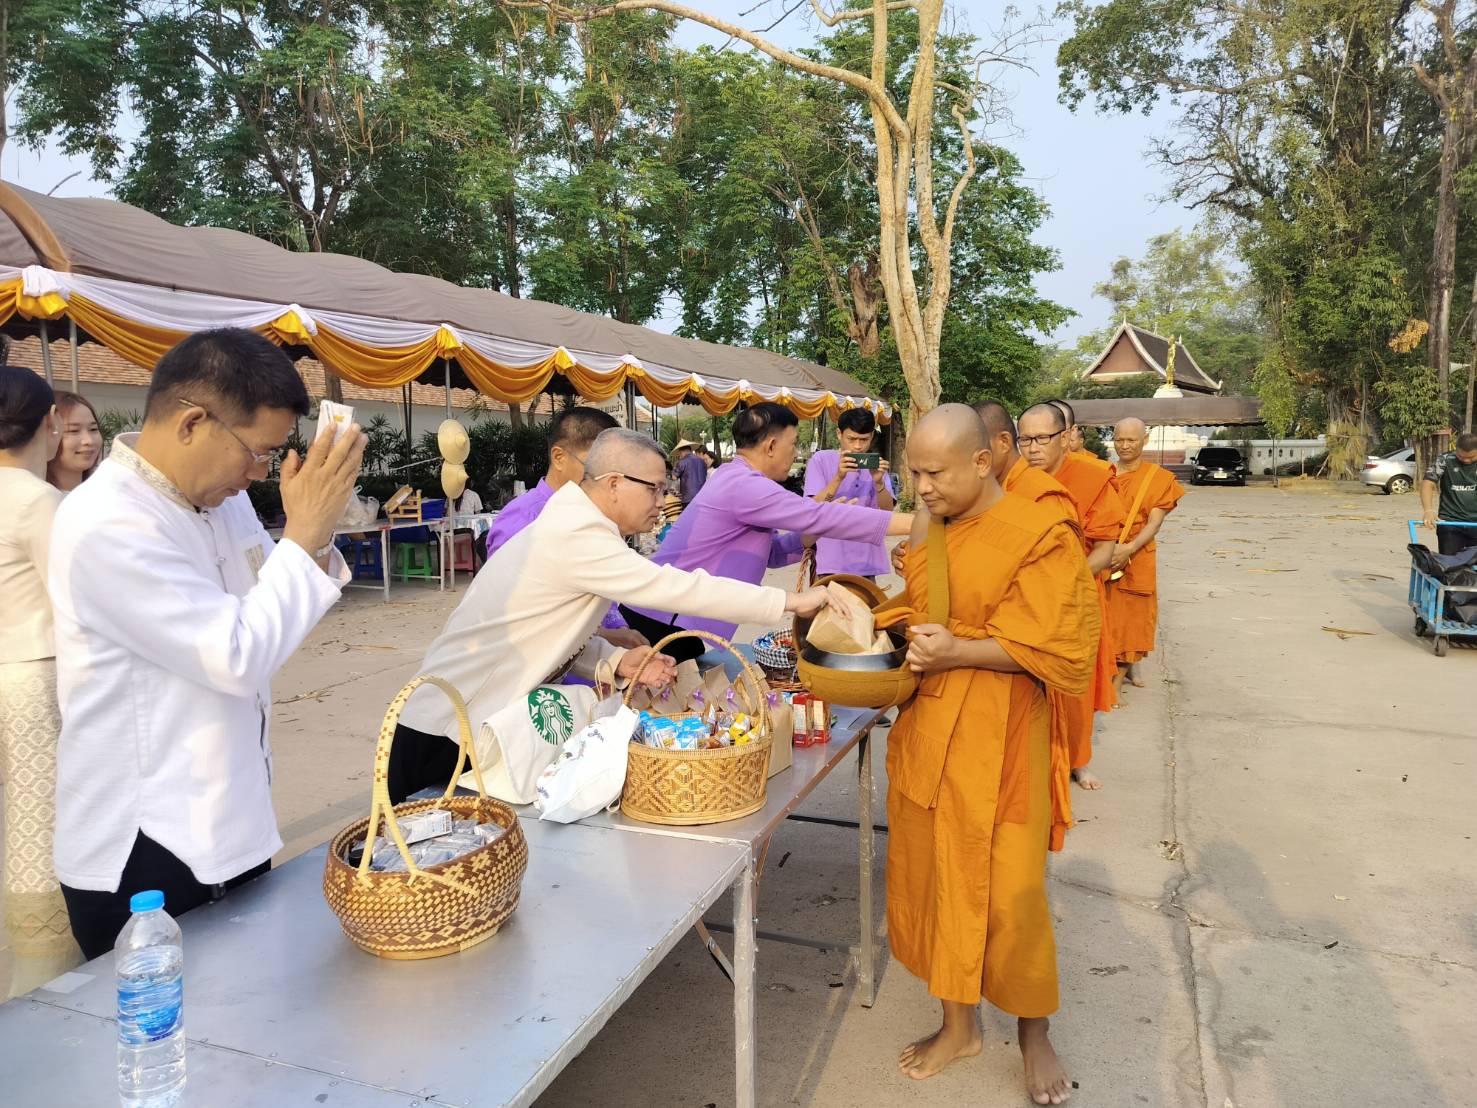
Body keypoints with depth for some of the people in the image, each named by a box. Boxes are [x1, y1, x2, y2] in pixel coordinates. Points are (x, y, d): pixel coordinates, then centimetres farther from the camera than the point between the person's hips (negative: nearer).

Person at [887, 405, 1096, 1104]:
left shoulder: (1040, 533, -12)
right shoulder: (929, 531, 7)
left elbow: (1058, 649, -15)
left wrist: (959, 652, -22)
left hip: (997, 735, -6)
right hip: (927, 726, 6)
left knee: (1008, 893, 5)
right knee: (936, 878, 13)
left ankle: (1033, 1032, 32)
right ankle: (959, 1025, 34)